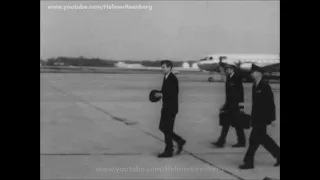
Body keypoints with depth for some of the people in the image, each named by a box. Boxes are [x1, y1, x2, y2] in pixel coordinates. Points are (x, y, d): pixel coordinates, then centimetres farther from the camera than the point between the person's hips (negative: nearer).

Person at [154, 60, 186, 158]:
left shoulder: (173, 79, -15)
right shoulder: (166, 78, 12)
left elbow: (174, 94, -21)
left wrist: (161, 94, -19)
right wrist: (159, 94, 2)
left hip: (171, 108, -9)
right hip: (166, 107, 9)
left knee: (167, 129, -3)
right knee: (163, 128, 12)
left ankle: (168, 151, 8)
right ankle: (180, 141, 24)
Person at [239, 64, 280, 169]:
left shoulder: (265, 86, -14)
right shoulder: (254, 86, 10)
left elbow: (271, 103, -14)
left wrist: (272, 118, -14)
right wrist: (253, 117, 13)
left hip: (263, 117, -9)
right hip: (257, 117, 9)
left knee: (254, 139, -6)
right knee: (261, 138, 14)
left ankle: (249, 162, 3)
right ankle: (278, 155, 28)